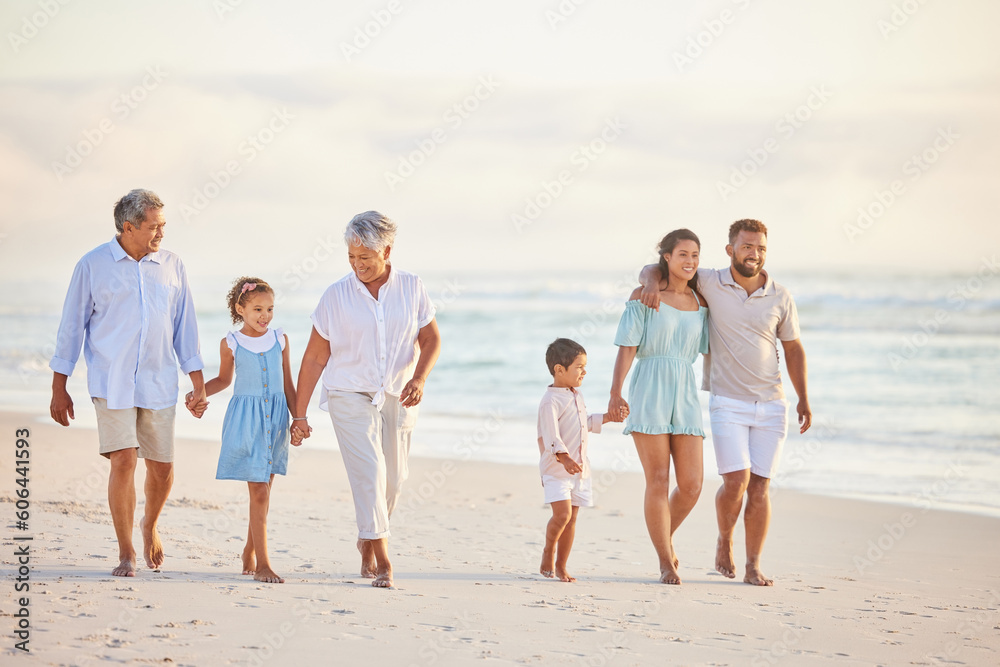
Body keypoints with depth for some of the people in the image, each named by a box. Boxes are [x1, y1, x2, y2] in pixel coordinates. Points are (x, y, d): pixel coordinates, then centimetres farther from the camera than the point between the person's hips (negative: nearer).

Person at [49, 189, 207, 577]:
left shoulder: (171, 266, 7)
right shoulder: (93, 266, -1)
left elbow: (184, 327, 11)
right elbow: (72, 326, 3)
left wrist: (198, 384, 7)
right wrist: (59, 388, 2)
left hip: (158, 384, 3)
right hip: (111, 383, -3)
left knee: (161, 468, 5)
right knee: (123, 461, -13)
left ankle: (150, 525, 36)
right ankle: (126, 554, -1)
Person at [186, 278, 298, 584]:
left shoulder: (280, 340, 6)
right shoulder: (231, 344, -2)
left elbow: (288, 385, 12)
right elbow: (224, 379, 13)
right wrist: (198, 393, -2)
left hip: (275, 419, 4)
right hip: (246, 418, -4)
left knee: (263, 490, 9)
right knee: (259, 492, -8)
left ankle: (250, 550, 29)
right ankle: (262, 564, -6)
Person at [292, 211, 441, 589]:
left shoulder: (411, 288, 0)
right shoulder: (337, 296, -5)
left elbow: (431, 339, 6)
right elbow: (315, 357, -1)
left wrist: (419, 378, -14)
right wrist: (299, 414, -1)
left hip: (397, 398, 3)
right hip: (350, 397, -2)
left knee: (392, 481, 8)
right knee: (369, 472, -17)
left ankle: (366, 543, 34)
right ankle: (382, 562, -16)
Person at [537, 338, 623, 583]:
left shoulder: (577, 396, 14)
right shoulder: (551, 401, -15)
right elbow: (551, 435, -26)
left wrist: (607, 418, 25)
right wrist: (565, 458, -40)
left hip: (579, 469, 8)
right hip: (556, 470, -8)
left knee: (571, 518, 7)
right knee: (562, 514, -18)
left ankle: (560, 567, 15)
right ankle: (548, 551, 8)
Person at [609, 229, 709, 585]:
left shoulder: (700, 302, 12)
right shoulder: (643, 296, 0)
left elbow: (709, 351, 16)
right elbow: (627, 347, -5)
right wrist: (615, 392, -13)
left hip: (685, 395, 4)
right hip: (649, 391, -4)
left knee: (692, 484, -2)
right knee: (658, 481, -6)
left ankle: (664, 537, 25)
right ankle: (666, 564, 1)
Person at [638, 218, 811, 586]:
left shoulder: (780, 297, 3)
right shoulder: (709, 284, -2)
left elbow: (793, 348, 14)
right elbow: (652, 269, 4)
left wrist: (803, 399, 7)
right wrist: (653, 281, -20)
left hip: (771, 405, 2)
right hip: (728, 404, -2)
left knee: (760, 487, 0)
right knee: (736, 481, -13)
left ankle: (753, 567, 7)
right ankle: (724, 540, 15)